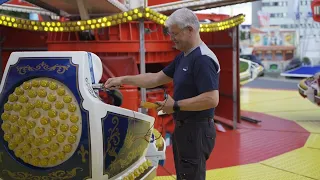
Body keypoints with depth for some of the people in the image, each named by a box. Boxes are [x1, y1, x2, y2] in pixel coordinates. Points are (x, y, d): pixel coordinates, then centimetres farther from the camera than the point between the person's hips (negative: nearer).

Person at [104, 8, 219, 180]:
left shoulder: (203, 59, -19)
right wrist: (122, 80, 13)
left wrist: (176, 106, -19)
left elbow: (211, 99, -26)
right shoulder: (182, 57, 12)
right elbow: (157, 78, 17)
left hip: (196, 131, -10)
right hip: (184, 128, 10)